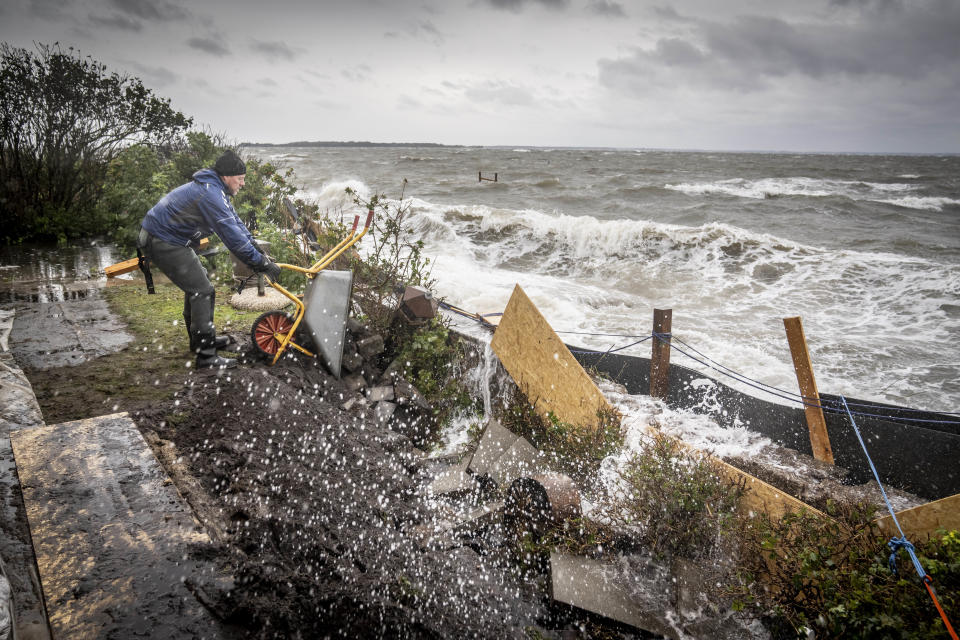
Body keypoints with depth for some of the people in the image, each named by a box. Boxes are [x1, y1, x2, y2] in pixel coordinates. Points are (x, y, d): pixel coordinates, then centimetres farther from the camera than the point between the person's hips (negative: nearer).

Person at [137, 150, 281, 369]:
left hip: (163, 236, 11)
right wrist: (262, 264, -25)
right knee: (202, 290, -11)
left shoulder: (215, 189, 9)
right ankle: (206, 356, -8)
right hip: (163, 243, -11)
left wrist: (258, 250, 4)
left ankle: (201, 339, 35)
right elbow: (232, 236, -30)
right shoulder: (210, 194, -25)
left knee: (196, 283, 21)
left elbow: (235, 222, 12)